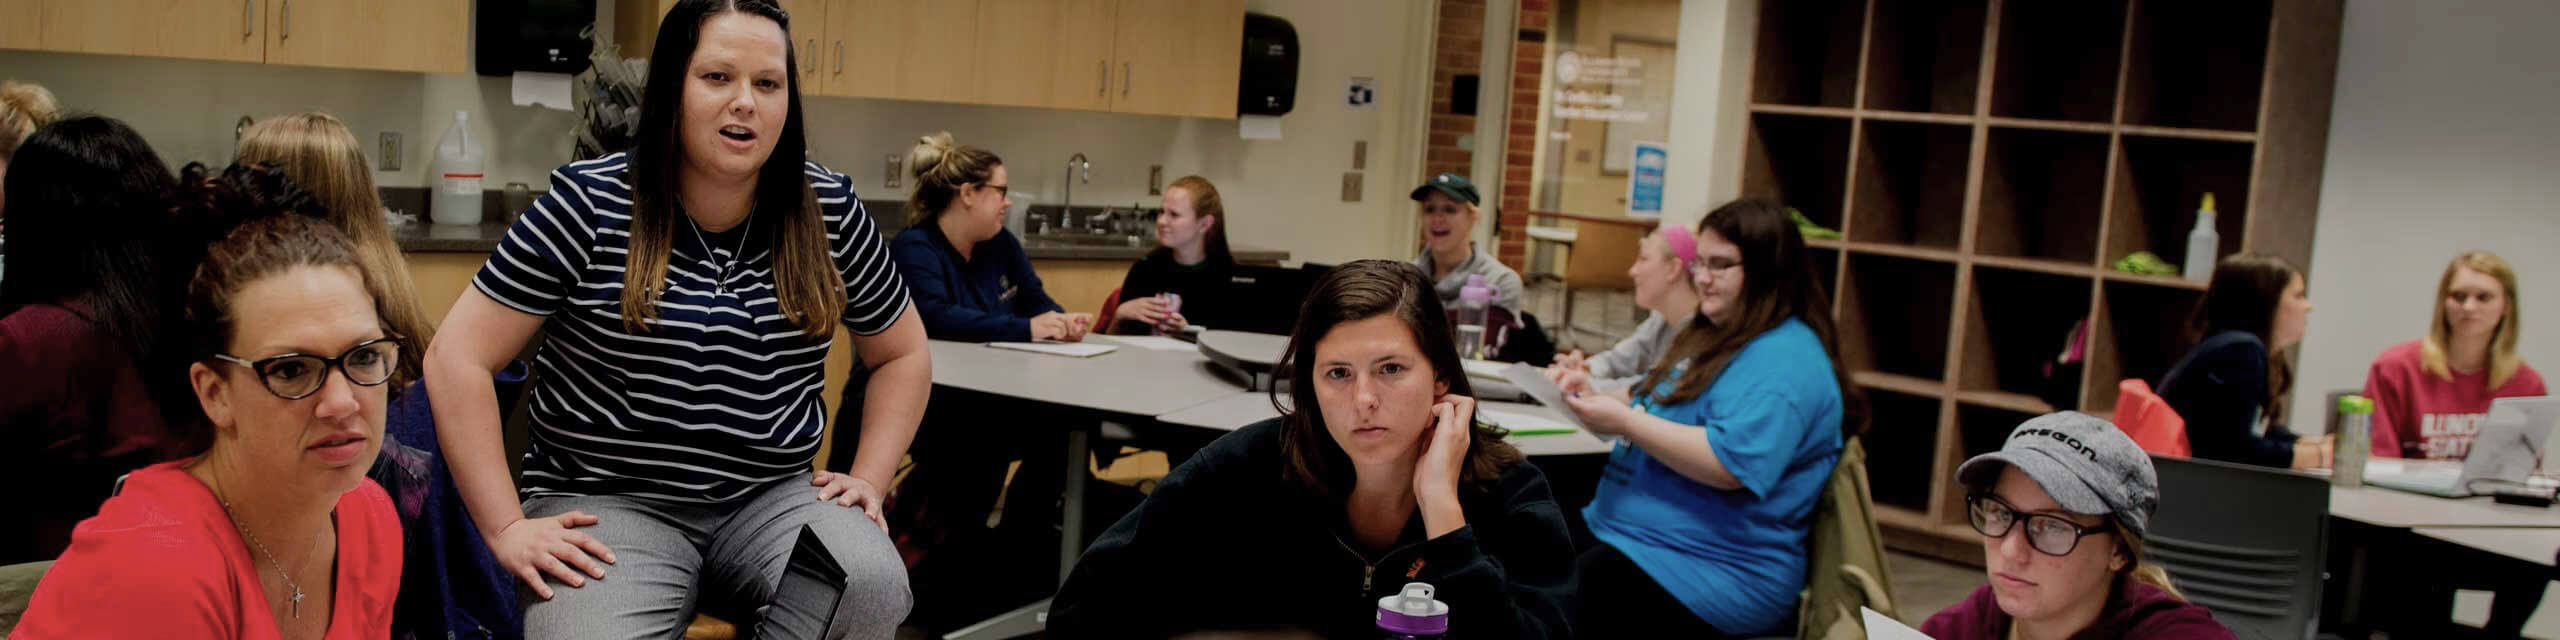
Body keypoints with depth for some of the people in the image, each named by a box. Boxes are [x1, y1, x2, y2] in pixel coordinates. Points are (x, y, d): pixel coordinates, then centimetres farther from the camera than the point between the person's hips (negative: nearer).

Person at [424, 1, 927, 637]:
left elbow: (903, 354, 17)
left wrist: (868, 481, 4)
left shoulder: (831, 211, 3)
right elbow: (458, 358, -7)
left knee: (872, 584, -27)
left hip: (772, 500, 3)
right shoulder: (590, 205, -6)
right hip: (607, 502, -3)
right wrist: (506, 527, -12)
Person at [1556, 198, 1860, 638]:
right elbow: (1664, 411, 23)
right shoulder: (1715, 335, 16)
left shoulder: (1783, 361, -16)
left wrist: (1624, 422, -25)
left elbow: (1733, 465, -28)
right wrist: (1598, 397, 2)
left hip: (1708, 574, -10)